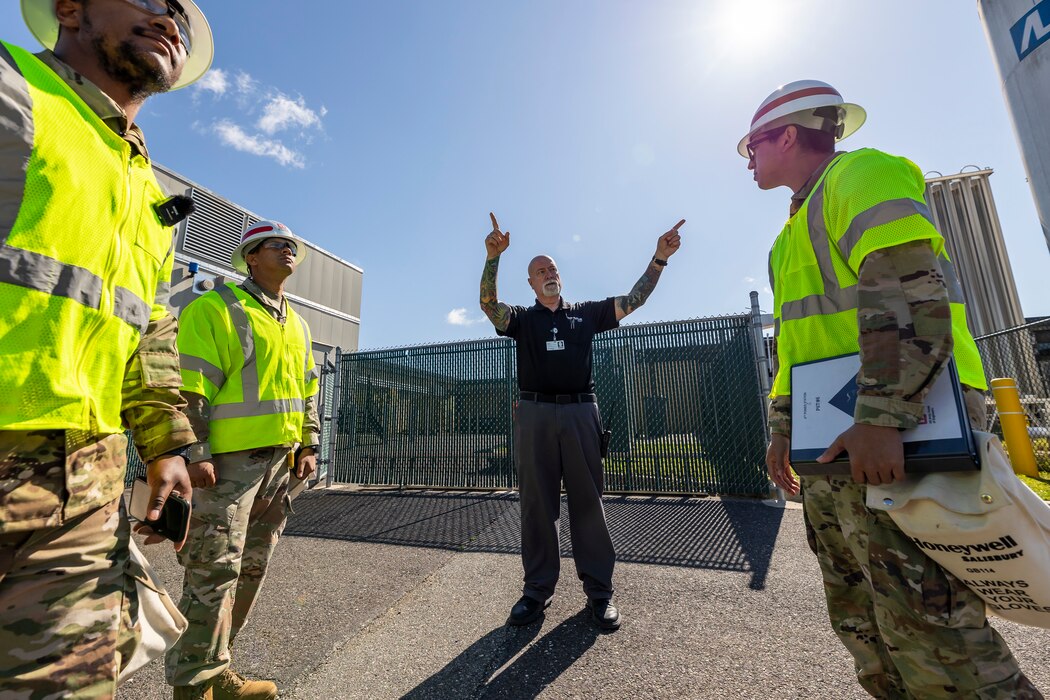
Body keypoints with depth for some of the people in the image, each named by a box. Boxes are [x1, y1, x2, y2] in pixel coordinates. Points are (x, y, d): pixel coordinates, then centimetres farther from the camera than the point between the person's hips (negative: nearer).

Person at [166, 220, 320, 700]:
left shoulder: (297, 324, 18)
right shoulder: (216, 308, -4)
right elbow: (188, 386, -12)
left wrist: (308, 446, 13)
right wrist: (194, 452, -17)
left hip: (278, 461, 8)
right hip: (228, 460, -7)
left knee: (251, 569, 15)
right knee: (214, 573, -1)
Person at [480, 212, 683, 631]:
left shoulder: (586, 313, 16)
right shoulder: (522, 318, 12)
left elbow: (633, 300, 9)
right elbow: (488, 303, -6)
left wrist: (659, 259, -1)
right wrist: (492, 258, -20)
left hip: (580, 412, 1)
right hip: (534, 414, 0)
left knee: (587, 501, 5)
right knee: (537, 504, 6)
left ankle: (599, 591, 17)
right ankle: (538, 589, 19)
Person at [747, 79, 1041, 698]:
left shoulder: (861, 174, -2)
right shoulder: (797, 228, 24)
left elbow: (909, 298, -18)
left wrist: (880, 419, -26)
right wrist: (782, 425, 17)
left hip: (894, 442, -9)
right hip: (831, 448, 9)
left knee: (926, 626, -4)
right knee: (861, 622, 17)